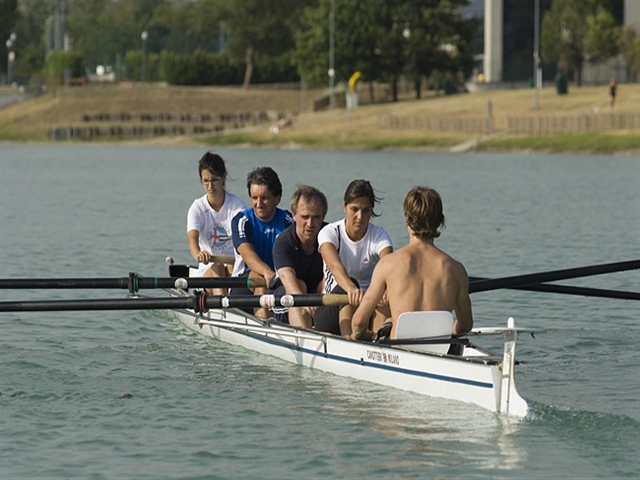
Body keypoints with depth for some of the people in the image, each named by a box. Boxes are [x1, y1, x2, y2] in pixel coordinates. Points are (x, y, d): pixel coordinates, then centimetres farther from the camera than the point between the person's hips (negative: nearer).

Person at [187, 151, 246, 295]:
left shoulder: (237, 205, -2)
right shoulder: (197, 208, -2)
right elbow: (192, 238, -21)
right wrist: (198, 254, -46)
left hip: (235, 264, 0)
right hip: (207, 268, 0)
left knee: (232, 268, -33)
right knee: (217, 267, -33)